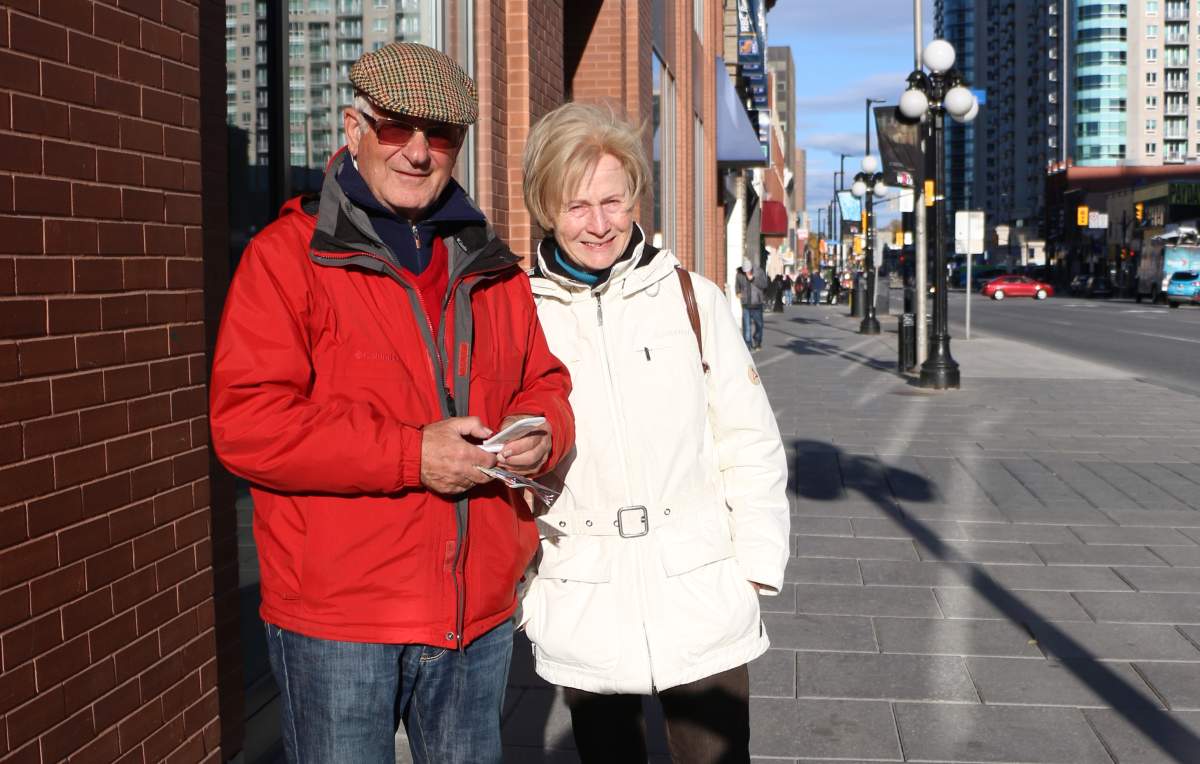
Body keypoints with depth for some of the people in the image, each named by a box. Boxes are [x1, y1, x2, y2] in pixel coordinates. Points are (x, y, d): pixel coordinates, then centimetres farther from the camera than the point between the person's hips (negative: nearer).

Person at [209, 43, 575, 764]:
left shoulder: (491, 266, 12)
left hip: (479, 614, 5)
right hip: (336, 617, -5)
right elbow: (245, 424, -15)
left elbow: (543, 383, 18)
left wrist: (542, 436, -7)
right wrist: (411, 455, -21)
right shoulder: (287, 255, -6)